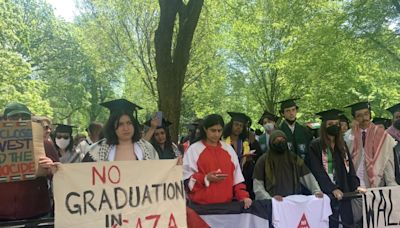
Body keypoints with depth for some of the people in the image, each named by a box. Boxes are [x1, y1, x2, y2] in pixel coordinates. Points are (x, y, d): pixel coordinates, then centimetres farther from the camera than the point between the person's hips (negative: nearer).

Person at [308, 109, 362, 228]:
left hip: (343, 191, 5)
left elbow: (349, 166, 8)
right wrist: (332, 189, -17)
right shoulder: (315, 145, -6)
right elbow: (317, 171, -11)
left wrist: (356, 186, -4)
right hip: (327, 192, -5)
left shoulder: (342, 144, 12)